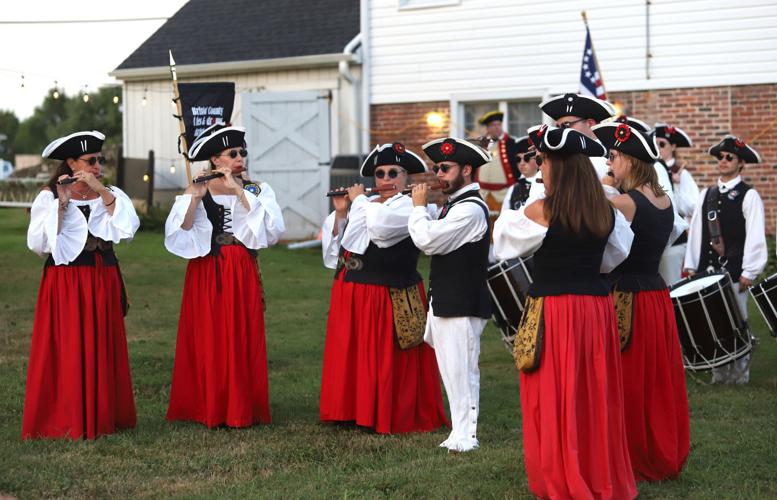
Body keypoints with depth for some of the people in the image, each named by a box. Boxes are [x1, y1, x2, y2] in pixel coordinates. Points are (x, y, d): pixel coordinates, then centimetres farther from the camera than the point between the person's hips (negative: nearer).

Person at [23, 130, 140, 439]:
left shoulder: (110, 194, 8)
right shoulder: (49, 196, 0)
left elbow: (129, 229, -10)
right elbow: (38, 243, -11)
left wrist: (102, 191, -16)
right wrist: (61, 204, -15)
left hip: (103, 283, 3)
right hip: (65, 283, -3)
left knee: (102, 351, 5)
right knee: (66, 353, -4)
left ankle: (103, 417, 13)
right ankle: (62, 421, 3)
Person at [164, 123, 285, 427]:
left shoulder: (258, 191, 6)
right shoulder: (194, 192, 4)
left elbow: (273, 229, -13)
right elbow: (176, 235, -9)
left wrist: (240, 191, -16)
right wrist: (196, 198, -19)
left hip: (243, 276, 1)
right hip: (206, 274, -1)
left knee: (242, 341, 0)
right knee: (207, 341, 0)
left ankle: (241, 408, 8)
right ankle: (206, 408, 10)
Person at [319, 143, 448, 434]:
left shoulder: (410, 206, -7)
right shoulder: (366, 205, 14)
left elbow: (380, 224, -26)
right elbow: (334, 241, 14)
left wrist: (359, 199, -9)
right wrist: (341, 212, 0)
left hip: (389, 298, -7)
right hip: (351, 297, 7)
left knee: (389, 363, -2)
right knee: (352, 358, 11)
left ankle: (392, 417, 8)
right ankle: (354, 410, 22)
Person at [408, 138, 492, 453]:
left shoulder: (471, 209, -17)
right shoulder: (453, 205, 16)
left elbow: (428, 240, -22)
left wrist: (419, 205, -8)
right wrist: (423, 208, 12)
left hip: (462, 306, -10)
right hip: (444, 302, 10)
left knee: (461, 370, -5)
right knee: (451, 369, 14)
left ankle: (464, 437, 1)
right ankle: (461, 432, 22)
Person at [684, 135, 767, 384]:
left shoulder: (748, 196, -3)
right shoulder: (706, 194, 13)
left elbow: (755, 237, -7)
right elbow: (696, 230, 12)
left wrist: (749, 272, -11)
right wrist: (691, 266, 7)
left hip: (734, 271, -4)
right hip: (707, 269, 5)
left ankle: (739, 375, 11)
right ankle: (719, 375, 14)